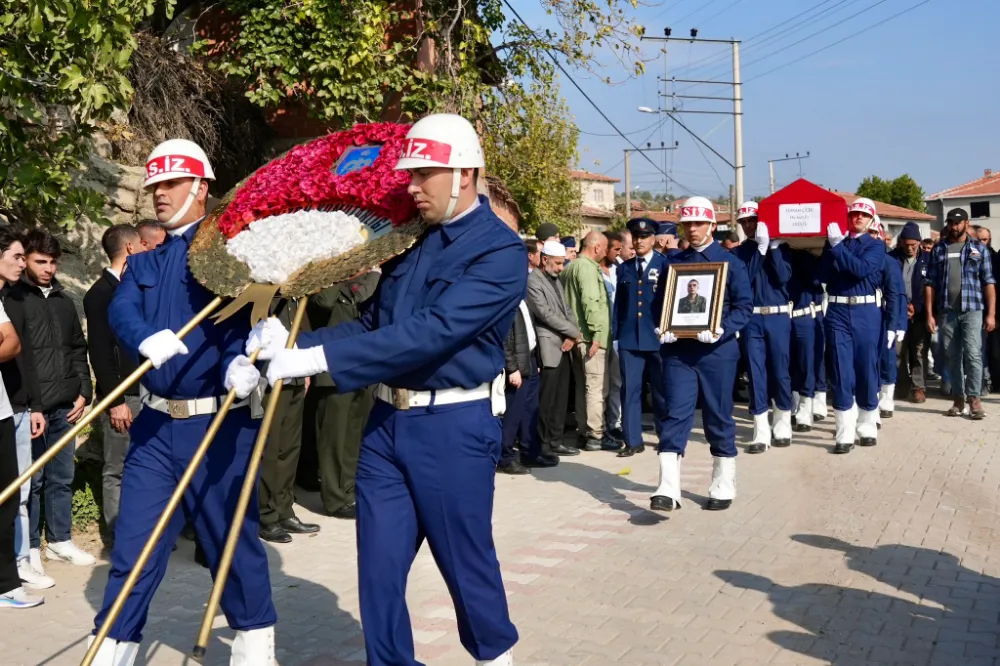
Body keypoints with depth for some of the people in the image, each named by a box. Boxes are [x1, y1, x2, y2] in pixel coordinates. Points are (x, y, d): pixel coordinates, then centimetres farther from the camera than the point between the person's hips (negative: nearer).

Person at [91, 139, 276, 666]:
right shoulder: (143, 263, 14)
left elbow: (244, 317, -15)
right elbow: (120, 312, -5)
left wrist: (239, 364, -36)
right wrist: (146, 339, -27)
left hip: (218, 422, -4)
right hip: (155, 424, 5)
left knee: (232, 538, 7)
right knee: (132, 545, 7)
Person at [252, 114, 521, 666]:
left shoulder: (500, 252, -14)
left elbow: (428, 332, -25)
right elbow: (373, 325, 12)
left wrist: (316, 358, -28)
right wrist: (290, 345, -4)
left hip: (454, 430, -6)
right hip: (386, 423, 6)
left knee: (466, 562, 10)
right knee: (379, 569, 9)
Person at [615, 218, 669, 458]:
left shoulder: (665, 265, 2)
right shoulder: (624, 269, 12)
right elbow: (618, 303, 11)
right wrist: (616, 332, 6)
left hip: (658, 337, -2)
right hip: (630, 338, 2)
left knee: (662, 389, 8)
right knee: (630, 390, 0)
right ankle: (633, 440, 6)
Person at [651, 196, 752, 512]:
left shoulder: (730, 262, 2)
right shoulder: (674, 261, 11)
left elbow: (744, 305, -3)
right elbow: (660, 302, 14)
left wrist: (722, 330, -20)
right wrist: (662, 328, -7)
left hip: (716, 351, -2)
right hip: (678, 351, 2)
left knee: (719, 418, 7)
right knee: (675, 416, -5)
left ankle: (723, 488, 21)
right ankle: (668, 490, -8)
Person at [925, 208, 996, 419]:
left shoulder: (978, 248, 6)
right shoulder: (938, 250, 10)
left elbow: (988, 282, 3)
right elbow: (930, 283, 7)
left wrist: (991, 313, -3)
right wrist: (929, 314, 1)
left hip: (972, 310, -2)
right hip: (946, 312, 2)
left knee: (973, 354, -10)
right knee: (952, 357, 7)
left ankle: (974, 398, -6)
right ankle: (958, 399, 14)